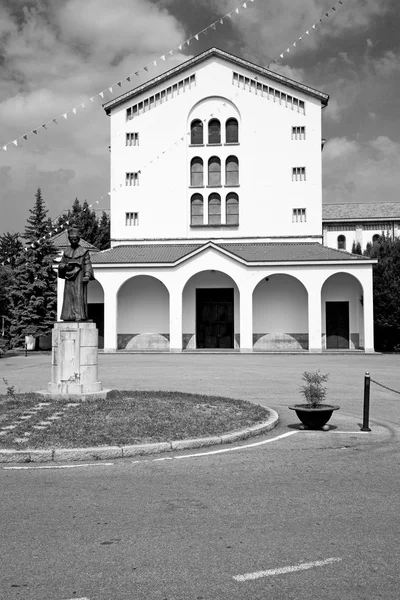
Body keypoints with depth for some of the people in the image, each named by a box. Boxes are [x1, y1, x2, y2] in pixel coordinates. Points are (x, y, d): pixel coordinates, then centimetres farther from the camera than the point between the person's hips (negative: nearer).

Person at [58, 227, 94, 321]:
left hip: (79, 277, -4)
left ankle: (79, 316, -12)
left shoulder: (84, 251, 2)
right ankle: (69, 316, 4)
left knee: (79, 296, -10)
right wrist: (65, 266, -9)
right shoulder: (66, 252, 14)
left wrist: (87, 275, -18)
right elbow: (60, 265, 14)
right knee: (69, 297, 2)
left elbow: (87, 265, -4)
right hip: (69, 278, 4)